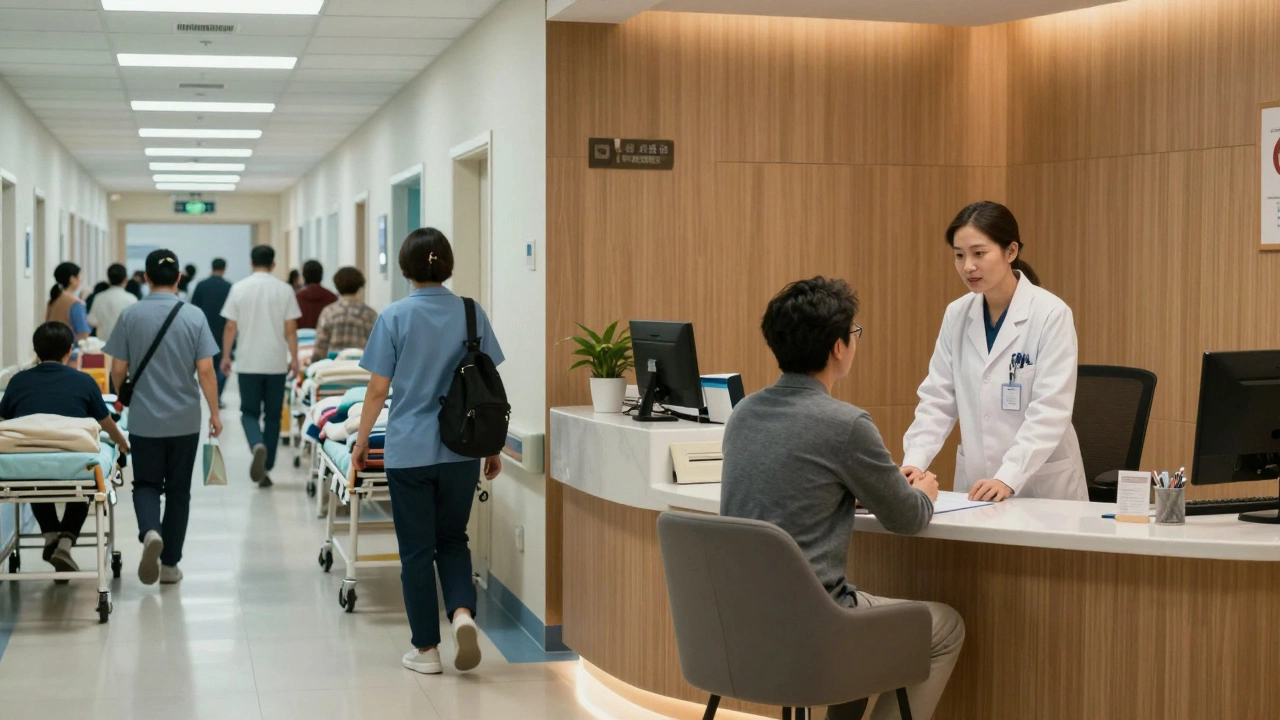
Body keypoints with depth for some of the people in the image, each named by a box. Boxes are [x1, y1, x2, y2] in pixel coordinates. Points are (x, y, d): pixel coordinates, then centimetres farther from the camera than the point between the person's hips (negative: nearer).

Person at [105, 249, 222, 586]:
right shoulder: (194, 316, -6)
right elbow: (206, 371, -8)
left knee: (146, 485, 10)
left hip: (144, 420, 0)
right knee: (178, 491, 11)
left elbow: (118, 370, 0)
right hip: (185, 421, 0)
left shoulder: (130, 316, -4)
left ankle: (150, 532, -19)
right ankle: (170, 563, 14)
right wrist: (215, 412, 3)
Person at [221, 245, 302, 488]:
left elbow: (230, 327, 0)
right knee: (272, 415, 10)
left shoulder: (239, 289, -1)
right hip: (276, 363, 0)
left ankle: (258, 446, -22)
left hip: (248, 363, 0)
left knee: (249, 412, 8)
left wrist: (226, 356, 10)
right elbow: (290, 329, -3)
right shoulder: (284, 290, -2)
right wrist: (294, 358, 5)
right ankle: (266, 468, 12)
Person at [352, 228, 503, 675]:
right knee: (452, 539, 18)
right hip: (461, 449, 3)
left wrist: (361, 441, 9)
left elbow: (378, 390, -4)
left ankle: (426, 649, 12)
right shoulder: (472, 315, 0)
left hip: (410, 450, -2)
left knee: (417, 549, 7)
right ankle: (462, 612, -6)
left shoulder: (395, 318, -6)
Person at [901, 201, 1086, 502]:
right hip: (975, 482, 3)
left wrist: (1007, 478, -26)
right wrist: (914, 462, -12)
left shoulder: (1051, 314, -10)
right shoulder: (957, 315, 4)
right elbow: (937, 399, 3)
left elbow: (1050, 411, -16)